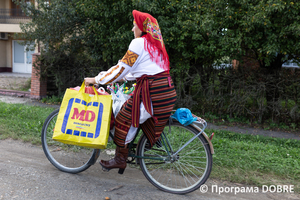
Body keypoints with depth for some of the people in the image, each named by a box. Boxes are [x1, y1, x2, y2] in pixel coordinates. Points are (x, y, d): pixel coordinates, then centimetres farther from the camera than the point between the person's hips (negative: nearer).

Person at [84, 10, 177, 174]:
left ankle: (120, 159, 8)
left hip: (151, 90, -9)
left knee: (127, 120, 0)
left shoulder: (139, 42, -7)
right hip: (166, 89, 9)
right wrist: (123, 78, 29)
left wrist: (96, 80, -3)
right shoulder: (154, 43, 21)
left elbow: (122, 67, -9)